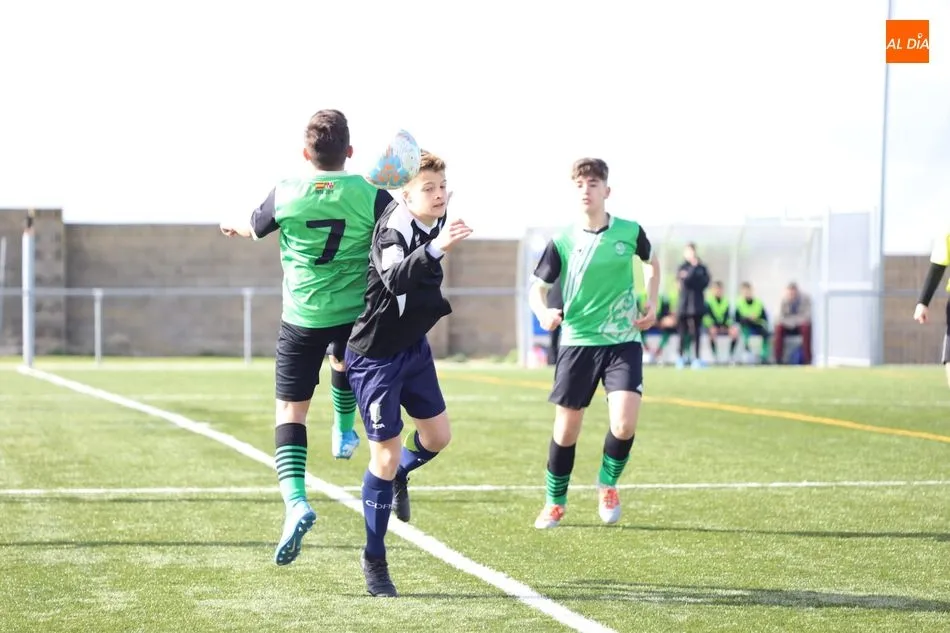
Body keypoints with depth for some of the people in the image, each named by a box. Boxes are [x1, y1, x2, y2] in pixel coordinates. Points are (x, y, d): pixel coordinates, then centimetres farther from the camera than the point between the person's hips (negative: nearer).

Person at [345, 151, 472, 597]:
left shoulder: (434, 223, -2)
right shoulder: (394, 231, -25)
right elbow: (395, 278, -48)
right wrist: (436, 249, -60)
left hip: (413, 348, 8)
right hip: (375, 356, -8)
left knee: (437, 436, 13)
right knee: (385, 455, -4)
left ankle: (400, 476, 47)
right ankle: (374, 560, 9)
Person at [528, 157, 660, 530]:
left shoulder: (630, 232, -3)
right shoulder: (562, 243, -5)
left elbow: (653, 262, 18)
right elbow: (537, 288, 0)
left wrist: (651, 304, 6)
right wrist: (543, 312, -21)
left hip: (624, 342, 0)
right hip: (577, 342, 0)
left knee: (624, 423, -16)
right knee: (566, 429, 5)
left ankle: (607, 484, 14)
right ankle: (555, 503, 26)